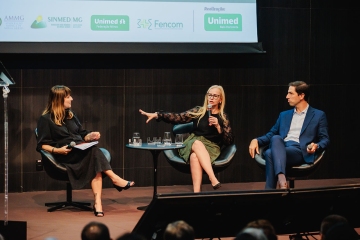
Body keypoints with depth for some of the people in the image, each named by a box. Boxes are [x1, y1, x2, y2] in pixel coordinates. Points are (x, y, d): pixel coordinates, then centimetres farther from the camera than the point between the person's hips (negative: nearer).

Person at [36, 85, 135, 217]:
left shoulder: (70, 115, 21)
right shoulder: (46, 119, 1)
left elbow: (83, 135, 23)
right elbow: (41, 145, -4)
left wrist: (91, 136, 0)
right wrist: (57, 150, -21)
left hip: (81, 151, 5)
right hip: (64, 156, -5)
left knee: (95, 164, -32)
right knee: (94, 151, -34)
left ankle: (98, 203, -45)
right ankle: (114, 179, -29)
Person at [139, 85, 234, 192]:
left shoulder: (223, 118, 12)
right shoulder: (198, 111, 13)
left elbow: (229, 141, 7)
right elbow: (179, 117, 3)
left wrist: (218, 126, -8)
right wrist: (156, 115, -8)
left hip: (211, 148, -1)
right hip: (191, 145, 1)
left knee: (195, 156, -38)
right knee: (198, 143, -38)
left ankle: (196, 192, -53)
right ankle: (213, 179, -51)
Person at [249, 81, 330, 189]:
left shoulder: (318, 115, 14)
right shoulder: (284, 115, 29)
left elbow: (325, 140, 7)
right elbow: (271, 134, 24)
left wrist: (316, 146, -16)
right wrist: (256, 140, 3)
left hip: (300, 152, -4)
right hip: (280, 149, 4)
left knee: (270, 154, -35)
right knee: (276, 138, -36)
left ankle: (269, 190, -42)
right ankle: (281, 178, -52)